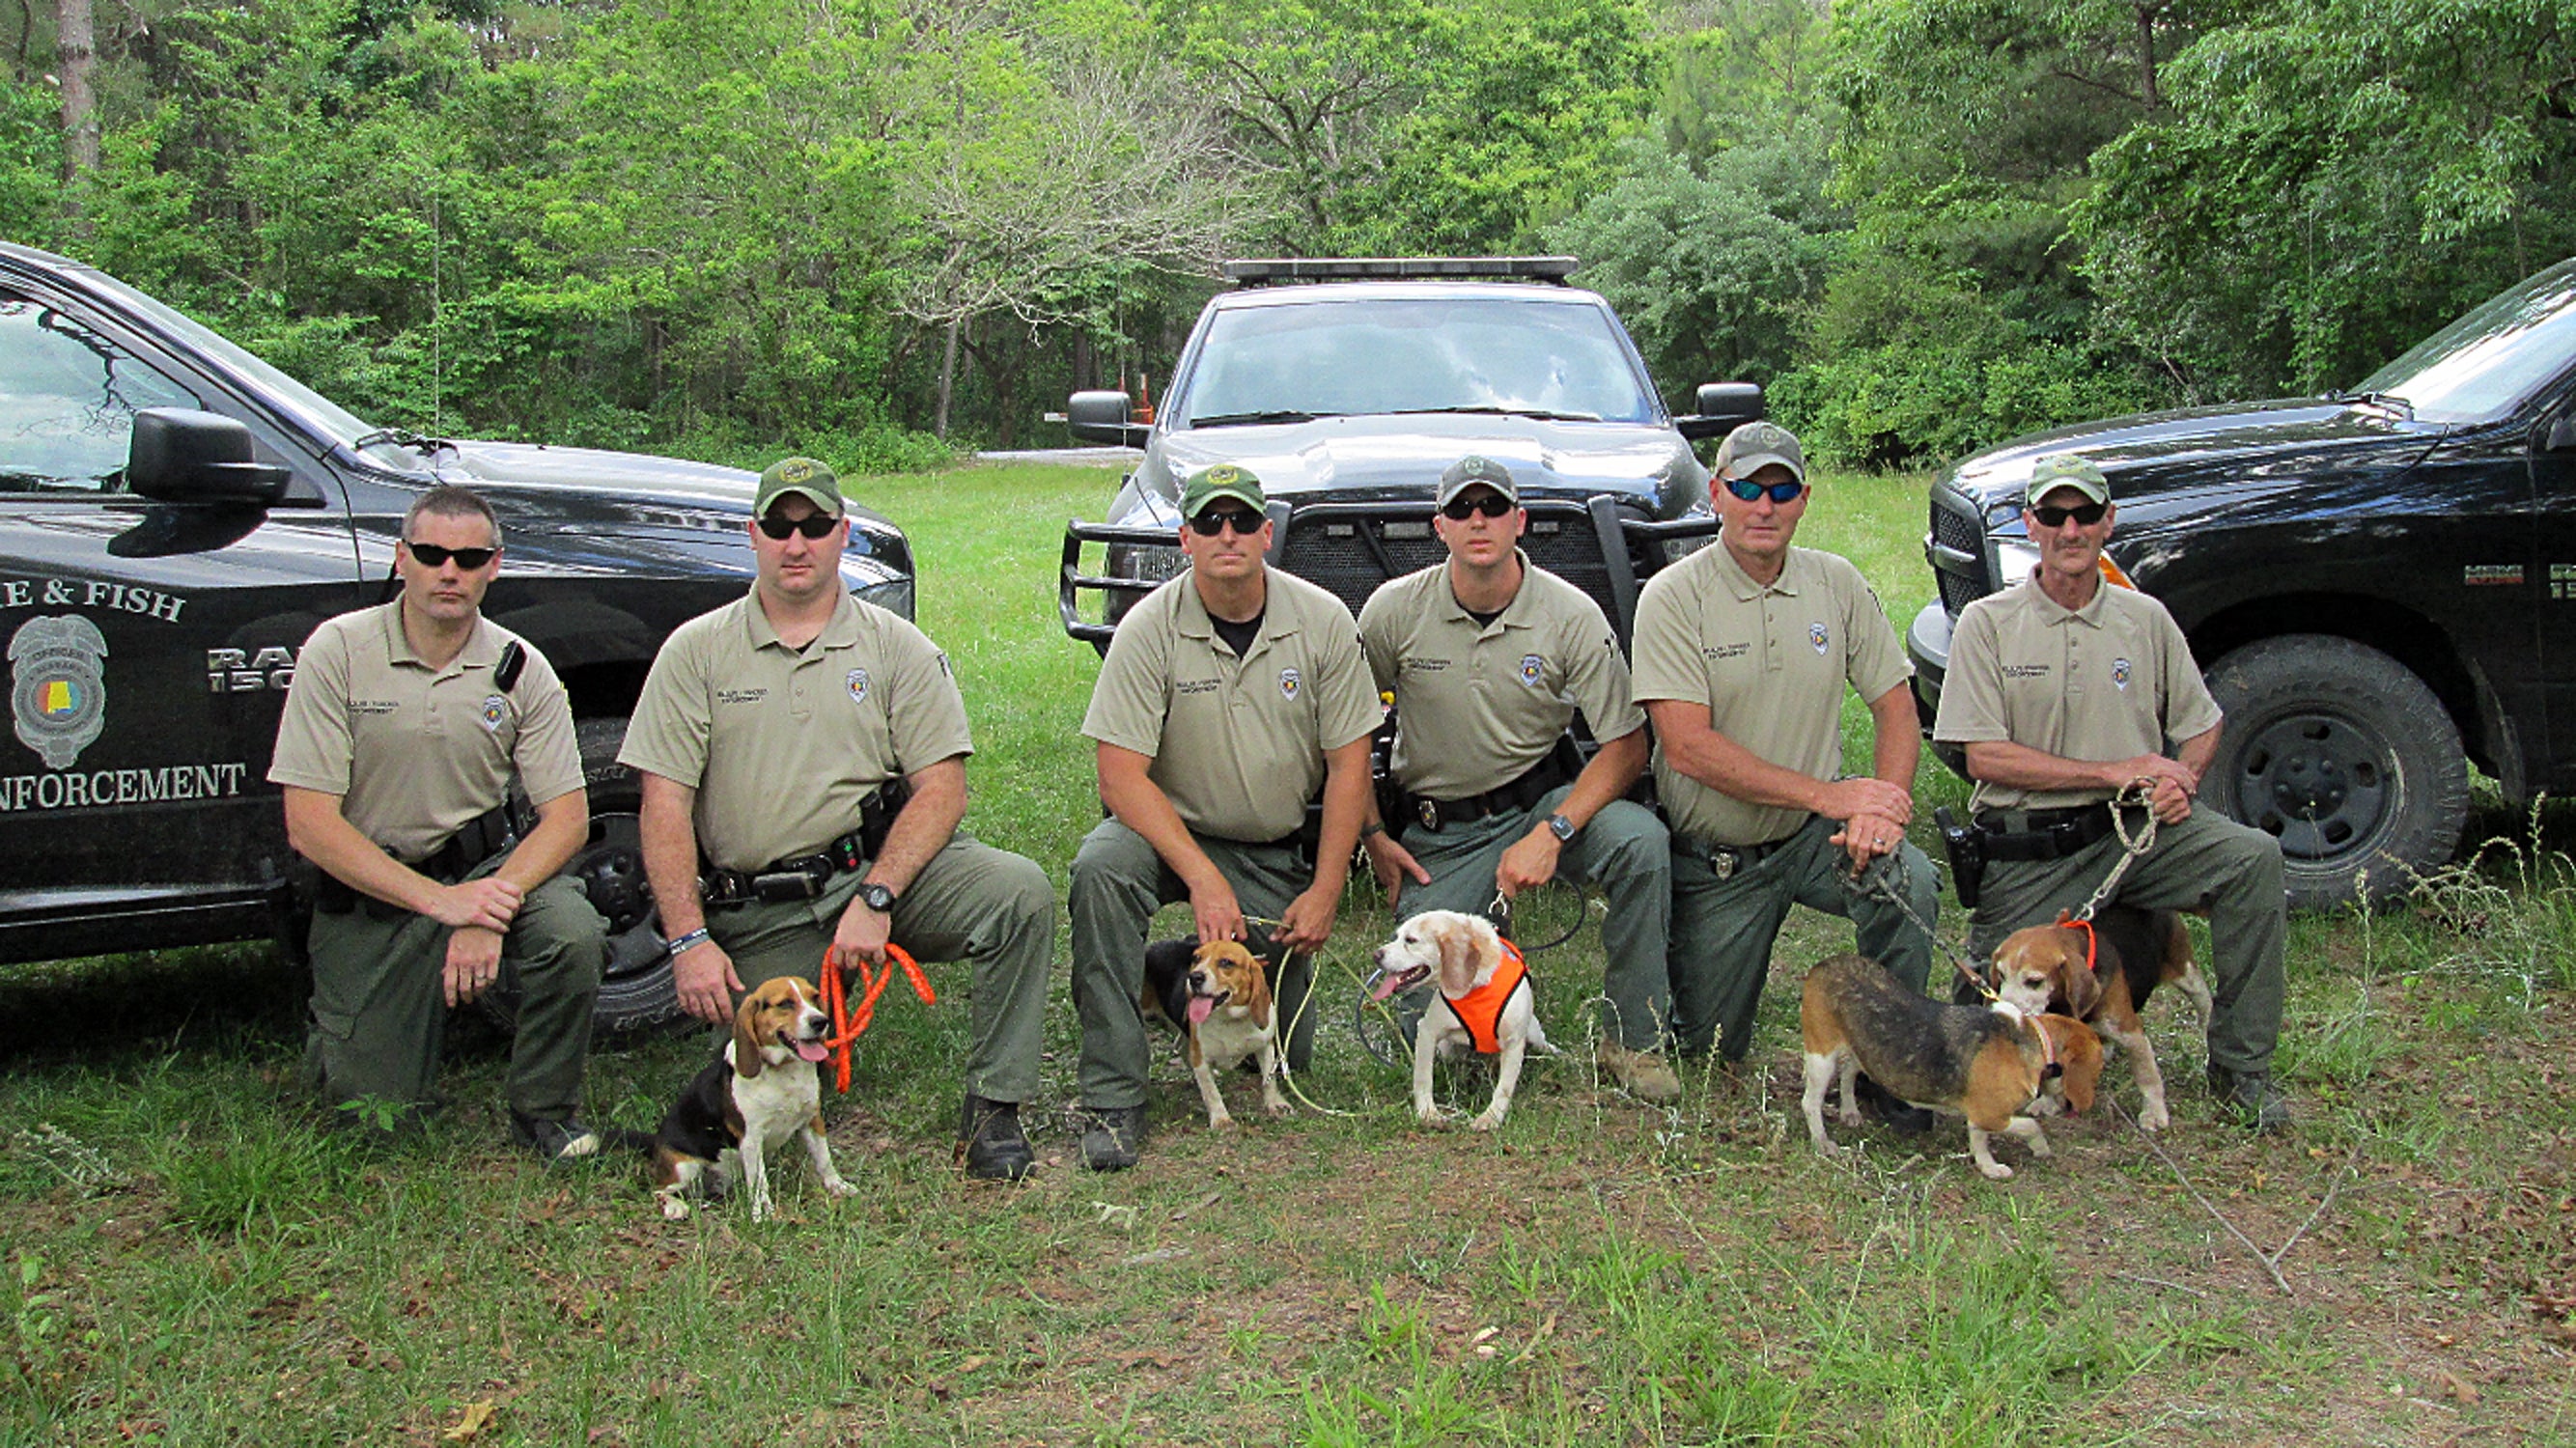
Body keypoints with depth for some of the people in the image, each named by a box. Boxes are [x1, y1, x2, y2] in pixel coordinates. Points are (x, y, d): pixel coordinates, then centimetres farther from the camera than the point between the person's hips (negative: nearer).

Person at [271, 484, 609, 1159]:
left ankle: (544, 1110, -4)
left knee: (573, 934, -30)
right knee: (379, 1109, -7)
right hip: (368, 889, -2)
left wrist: (490, 911, -25)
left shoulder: (521, 668, -3)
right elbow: (309, 824, -14)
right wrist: (440, 901, -24)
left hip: (485, 865, 2)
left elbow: (567, 817, -7)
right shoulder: (338, 650, -10)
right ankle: (335, 1031, 30)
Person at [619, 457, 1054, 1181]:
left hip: (885, 862, 0)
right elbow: (665, 803, 0)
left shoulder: (898, 648, 6)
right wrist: (689, 940, -11)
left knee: (1021, 893, -27)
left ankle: (993, 1106, -13)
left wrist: (875, 900, -17)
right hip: (759, 909, 0)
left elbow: (942, 789, -2)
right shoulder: (696, 651, 6)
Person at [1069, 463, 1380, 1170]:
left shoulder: (1322, 620, -7)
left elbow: (1348, 764, -3)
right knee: (1101, 867, -36)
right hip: (1172, 830, -2)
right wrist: (1203, 878, -26)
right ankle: (1113, 1099, -25)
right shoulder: (1150, 628, -13)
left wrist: (1325, 891, -8)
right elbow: (1121, 773, -18)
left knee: (1286, 1051, -3)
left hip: (1276, 853, 2)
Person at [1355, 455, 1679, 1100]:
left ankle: (1634, 1039, -13)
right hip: (1436, 829, 0)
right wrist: (1373, 836, -2)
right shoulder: (1394, 610, -8)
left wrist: (1552, 833, -23)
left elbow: (1627, 744, -10)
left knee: (1641, 840, -33)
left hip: (1542, 798, 0)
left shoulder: (1572, 615, -10)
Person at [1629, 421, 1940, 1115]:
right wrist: (1830, 794, -25)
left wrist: (1883, 805, -19)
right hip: (1714, 860, -2)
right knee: (1711, 1049, 4)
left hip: (1813, 838, 2)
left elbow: (1896, 708, 2)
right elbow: (1689, 747, -21)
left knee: (1907, 881, -29)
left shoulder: (1837, 584, 0)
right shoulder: (1673, 597, -13)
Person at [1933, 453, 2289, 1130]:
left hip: (2133, 830, 2)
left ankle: (2240, 1067, -13)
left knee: (2254, 857, -25)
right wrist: (2116, 772, -14)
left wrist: (2179, 781, -6)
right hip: (2028, 851, -2)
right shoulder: (1988, 623, -2)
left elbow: (2202, 724, 17)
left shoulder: (2145, 618, 8)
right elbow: (1985, 757, -10)